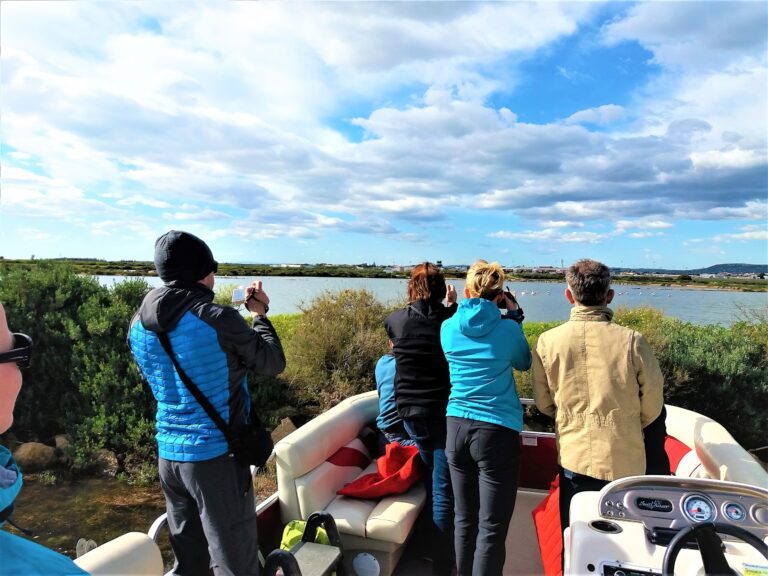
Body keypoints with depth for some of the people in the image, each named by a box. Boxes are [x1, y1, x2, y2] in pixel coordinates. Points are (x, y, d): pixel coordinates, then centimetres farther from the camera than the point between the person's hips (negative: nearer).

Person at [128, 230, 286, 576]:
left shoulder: (138, 325, 2)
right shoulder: (218, 319, -18)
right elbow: (274, 364, -7)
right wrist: (260, 314, 7)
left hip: (167, 454, 7)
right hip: (216, 456, -7)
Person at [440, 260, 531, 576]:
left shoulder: (448, 328, 0)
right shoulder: (507, 329, -8)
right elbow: (524, 363, 12)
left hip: (457, 427, 4)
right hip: (497, 431, -4)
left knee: (465, 519, 17)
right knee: (492, 527, 4)